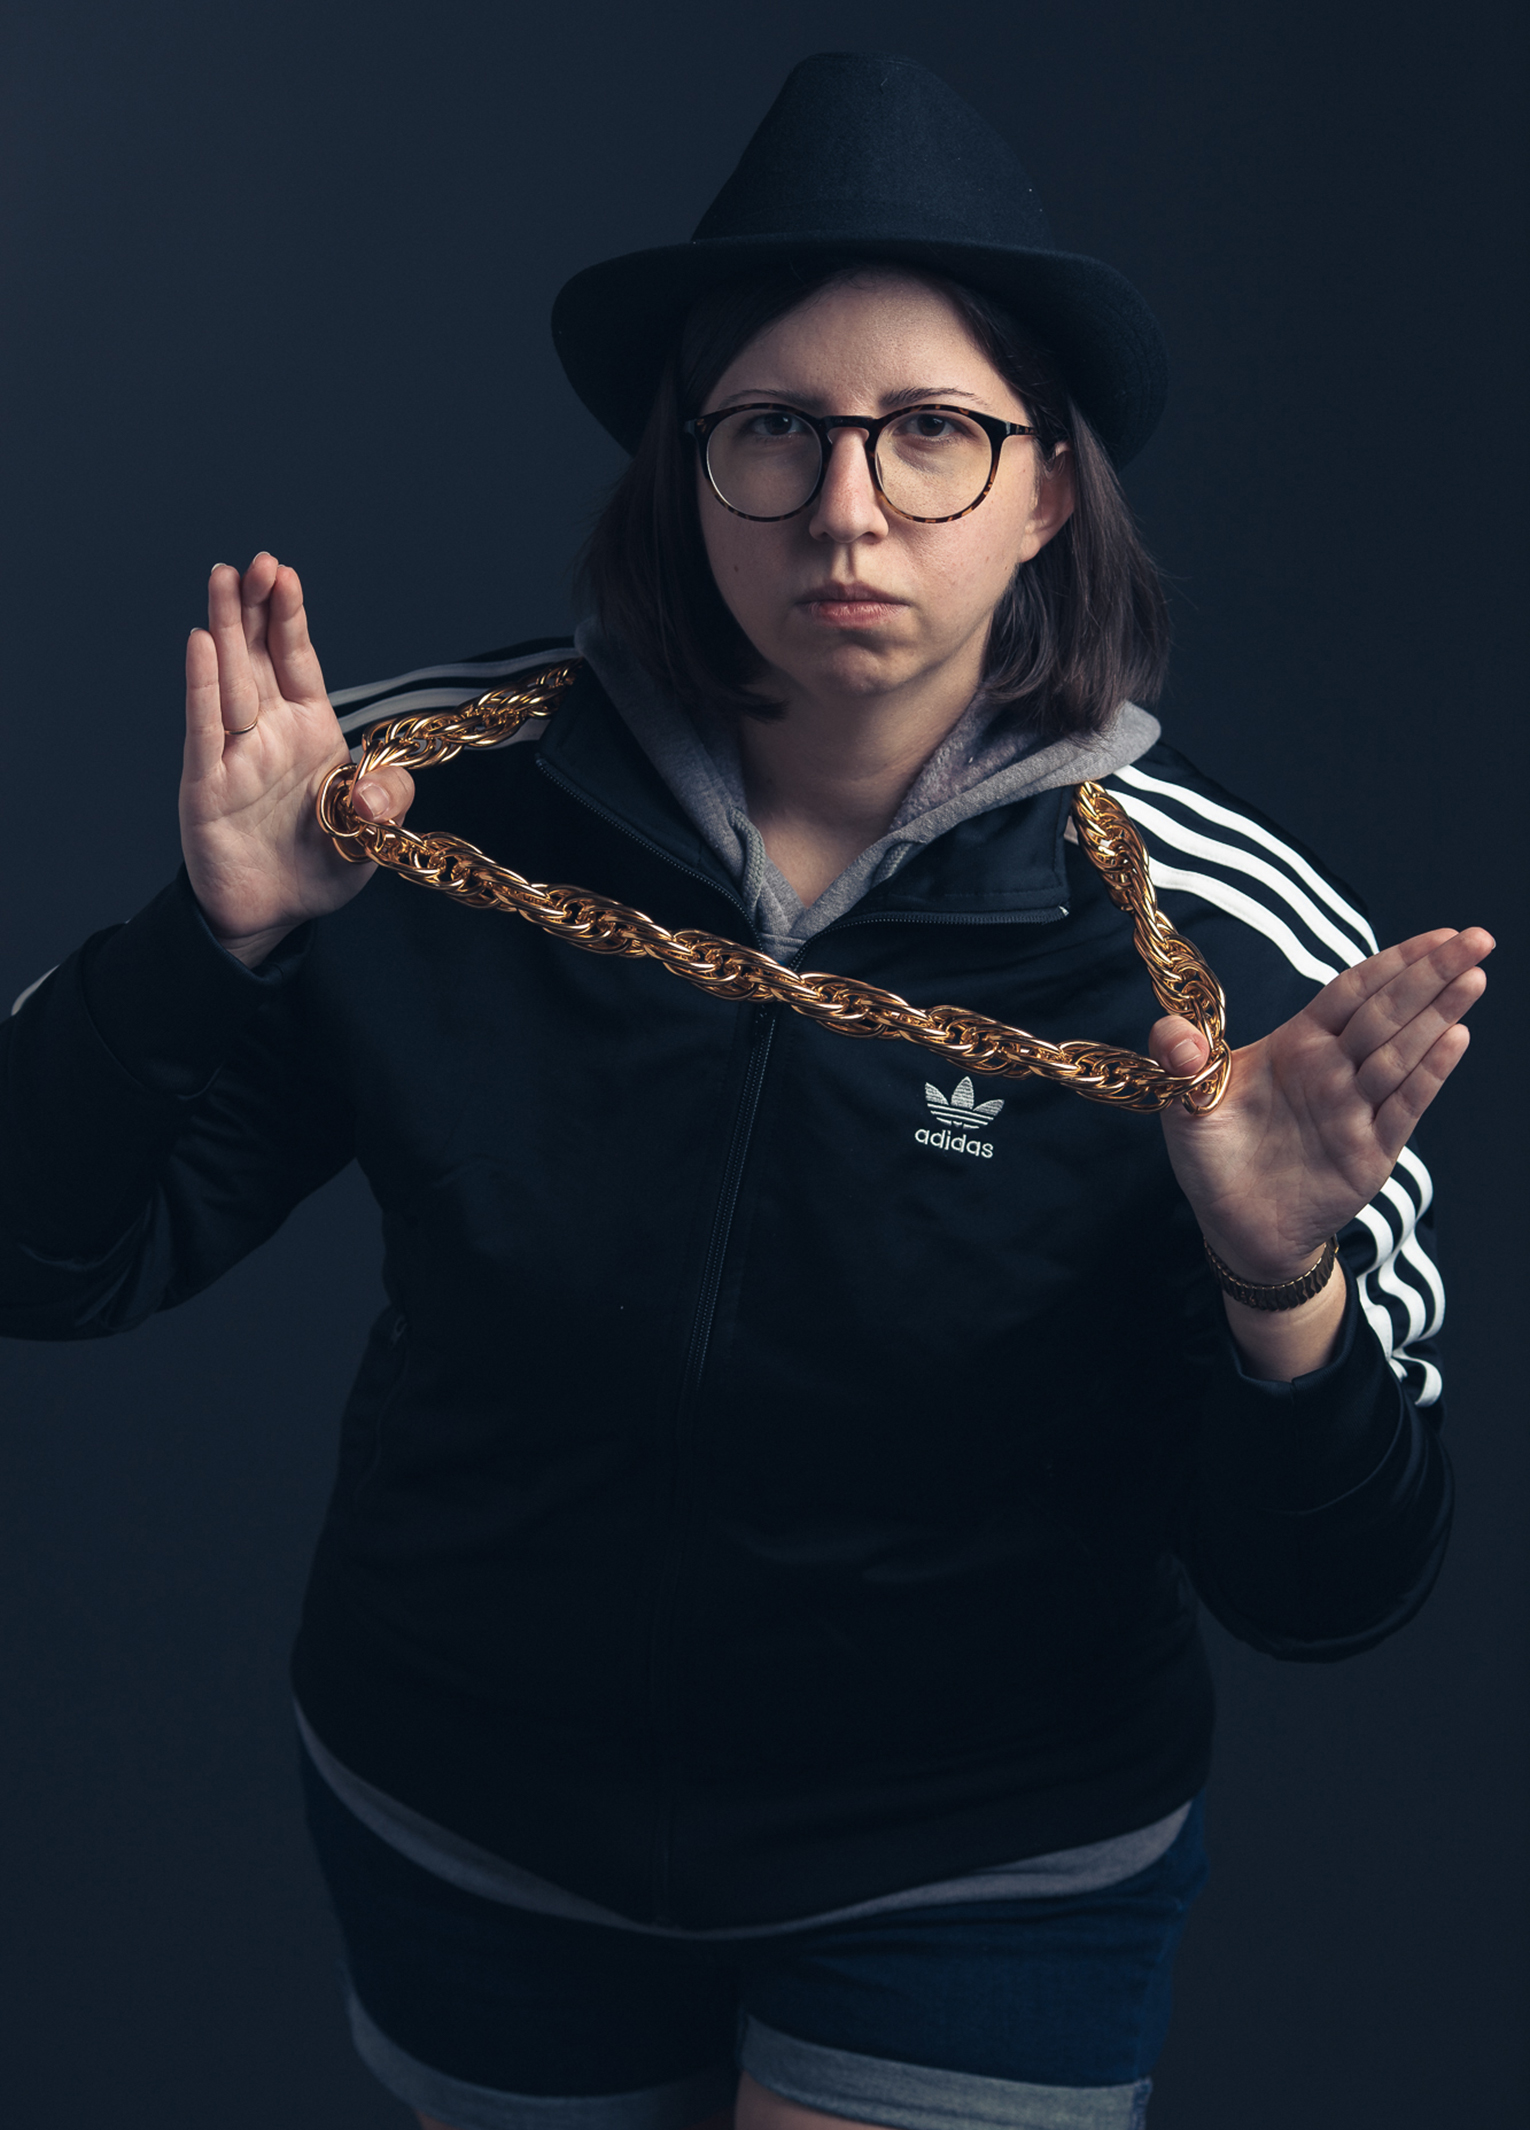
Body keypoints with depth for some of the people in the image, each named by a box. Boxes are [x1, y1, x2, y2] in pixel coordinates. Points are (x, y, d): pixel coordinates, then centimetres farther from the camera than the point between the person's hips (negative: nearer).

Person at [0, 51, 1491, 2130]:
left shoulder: (1232, 947, -17)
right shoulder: (430, 794, -15)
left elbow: (1324, 1593, -13)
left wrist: (1283, 1284, -32)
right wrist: (221, 939, -26)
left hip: (982, 1875, -2)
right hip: (466, 1832, 2)